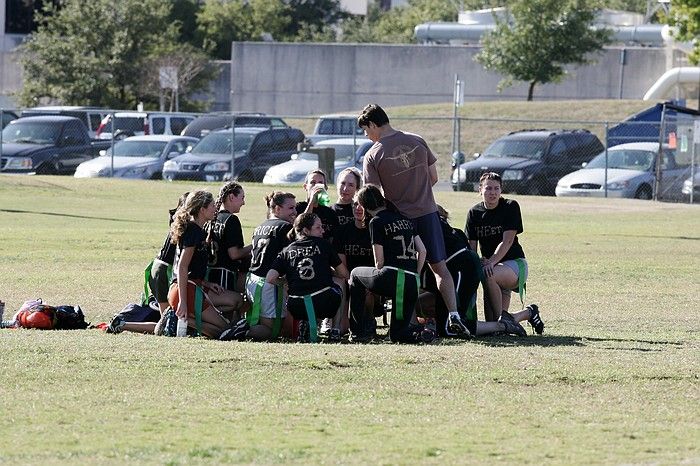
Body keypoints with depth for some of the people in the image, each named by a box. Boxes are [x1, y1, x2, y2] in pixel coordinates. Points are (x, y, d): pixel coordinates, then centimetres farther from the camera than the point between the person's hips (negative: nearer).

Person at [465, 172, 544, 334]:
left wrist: (491, 263, -27)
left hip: (514, 263, -5)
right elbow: (471, 246, 3)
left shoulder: (510, 207, -7)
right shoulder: (474, 213, 6)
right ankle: (529, 313, 23)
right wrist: (476, 263, -18)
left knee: (489, 275, -39)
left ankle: (502, 315, -20)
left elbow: (507, 241, -15)